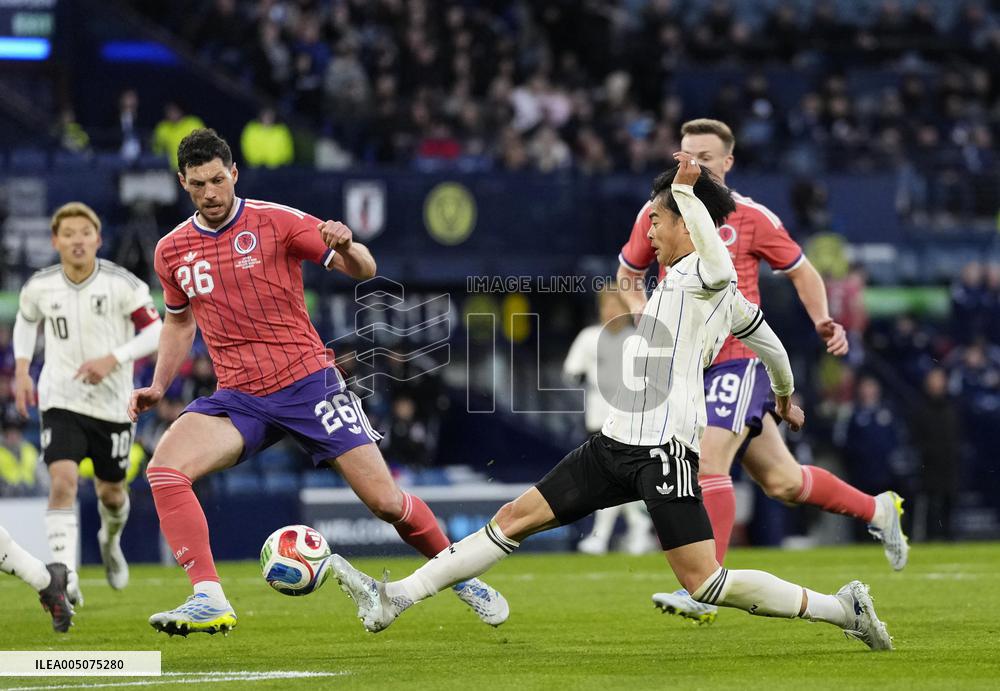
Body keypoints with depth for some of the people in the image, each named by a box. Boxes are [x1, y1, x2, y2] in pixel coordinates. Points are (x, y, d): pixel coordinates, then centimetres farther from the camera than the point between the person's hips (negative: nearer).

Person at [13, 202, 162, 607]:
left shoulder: (121, 285, -12)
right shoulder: (39, 287, -4)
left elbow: (156, 332, -8)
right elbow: (25, 321, 17)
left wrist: (113, 359, -20)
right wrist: (22, 369, 5)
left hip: (112, 403, 0)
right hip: (61, 401, 0)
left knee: (111, 492, 15)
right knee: (63, 480, -22)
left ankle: (111, 541, 51)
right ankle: (65, 579, -25)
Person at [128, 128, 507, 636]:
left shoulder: (276, 221, -5)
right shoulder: (171, 251, 6)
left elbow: (364, 270, -6)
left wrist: (347, 247, -28)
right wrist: (158, 386, 13)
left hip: (308, 384, -3)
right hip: (239, 399, 3)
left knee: (384, 500, -4)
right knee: (164, 469, -23)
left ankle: (463, 579, 21)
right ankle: (209, 603, -23)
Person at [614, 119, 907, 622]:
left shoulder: (751, 218, -6)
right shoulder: (657, 214, 4)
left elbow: (801, 271, 7)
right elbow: (628, 274, 18)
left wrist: (823, 321, -8)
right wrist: (643, 311, -1)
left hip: (740, 358, -5)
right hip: (688, 366, 5)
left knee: (709, 460, -23)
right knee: (781, 481, 11)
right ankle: (877, 510, 34)